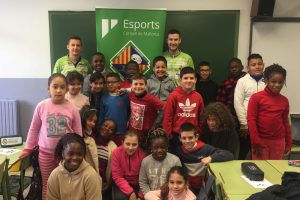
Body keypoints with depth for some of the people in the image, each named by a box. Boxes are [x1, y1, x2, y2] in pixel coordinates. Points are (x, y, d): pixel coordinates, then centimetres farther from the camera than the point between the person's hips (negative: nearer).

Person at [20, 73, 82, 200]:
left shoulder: (72, 109, -10)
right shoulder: (41, 106, -9)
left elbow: (78, 133, -2)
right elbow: (34, 129, 4)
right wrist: (28, 148, 8)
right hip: (45, 152, 1)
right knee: (47, 185, 15)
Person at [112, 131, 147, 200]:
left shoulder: (142, 154, -15)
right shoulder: (116, 153, -15)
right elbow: (117, 177, -13)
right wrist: (130, 192, -20)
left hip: (138, 185, 1)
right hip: (122, 184, 0)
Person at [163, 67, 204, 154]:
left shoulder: (198, 96, 3)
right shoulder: (174, 96, -8)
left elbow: (201, 117, 11)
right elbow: (167, 117, -7)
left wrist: (199, 133, 11)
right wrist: (167, 135, -8)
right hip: (176, 135, -3)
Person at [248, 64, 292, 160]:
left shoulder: (284, 100, 6)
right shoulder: (256, 97, -7)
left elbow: (285, 122, 12)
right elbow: (251, 120, -9)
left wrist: (288, 143, 11)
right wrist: (255, 142, -12)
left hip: (279, 141, 4)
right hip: (261, 140, -3)